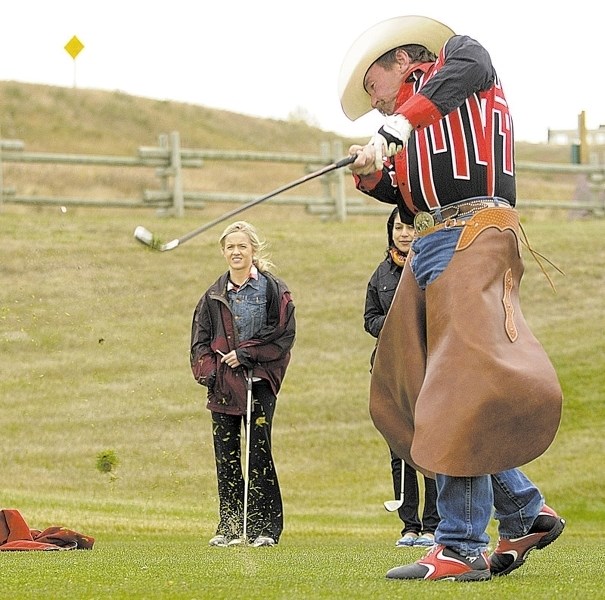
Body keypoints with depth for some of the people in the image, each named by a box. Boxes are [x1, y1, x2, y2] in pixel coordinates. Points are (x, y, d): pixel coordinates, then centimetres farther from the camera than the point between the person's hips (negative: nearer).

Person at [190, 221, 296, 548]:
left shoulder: (274, 290, 0)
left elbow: (284, 335, -4)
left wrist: (245, 354, -11)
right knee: (226, 456, 3)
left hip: (260, 381, -4)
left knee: (258, 451, -7)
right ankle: (230, 527, 8)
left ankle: (265, 527, -3)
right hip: (223, 385, 4)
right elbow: (200, 340, 13)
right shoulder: (214, 295, 12)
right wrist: (207, 371, -4)